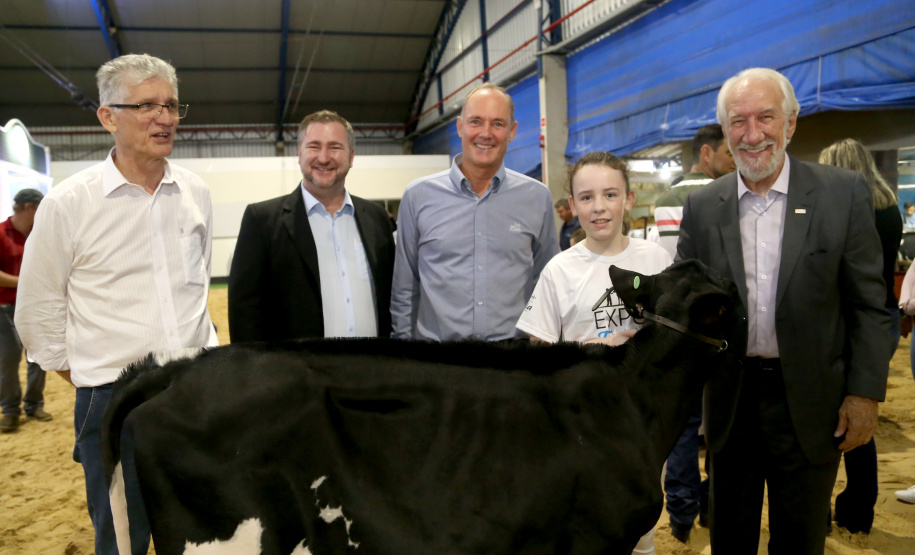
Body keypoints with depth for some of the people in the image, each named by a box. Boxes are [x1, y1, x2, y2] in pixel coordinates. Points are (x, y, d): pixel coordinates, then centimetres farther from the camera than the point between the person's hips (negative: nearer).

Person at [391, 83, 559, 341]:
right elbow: (403, 289, 5)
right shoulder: (418, 196, 0)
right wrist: (402, 338, 2)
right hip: (436, 340, 0)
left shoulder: (537, 198, 2)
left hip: (514, 345, 1)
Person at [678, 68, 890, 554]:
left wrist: (866, 391, -6)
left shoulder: (843, 193, -6)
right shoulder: (702, 206, -1)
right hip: (731, 399, 2)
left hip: (810, 401, -1)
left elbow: (868, 304, -3)